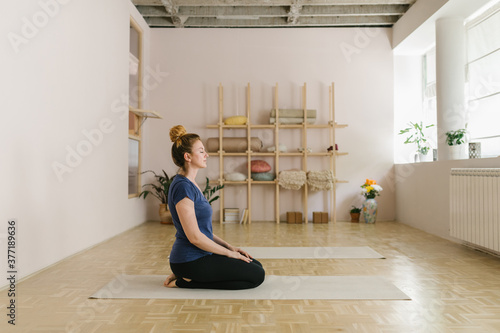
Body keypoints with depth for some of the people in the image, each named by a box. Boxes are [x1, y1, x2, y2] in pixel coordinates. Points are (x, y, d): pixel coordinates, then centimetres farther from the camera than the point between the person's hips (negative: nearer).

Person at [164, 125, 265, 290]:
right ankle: (184, 282, -4)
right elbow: (194, 236, -23)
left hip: (199, 255, 9)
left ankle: (187, 276, 11)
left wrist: (229, 247, 9)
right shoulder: (182, 186, -20)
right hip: (190, 260, -9)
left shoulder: (191, 184, 11)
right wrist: (228, 253, -12)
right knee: (256, 276, -8)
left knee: (256, 266, 15)